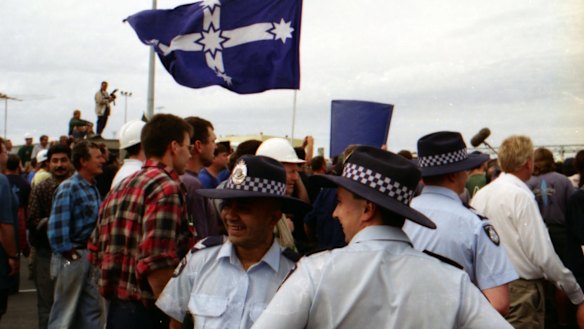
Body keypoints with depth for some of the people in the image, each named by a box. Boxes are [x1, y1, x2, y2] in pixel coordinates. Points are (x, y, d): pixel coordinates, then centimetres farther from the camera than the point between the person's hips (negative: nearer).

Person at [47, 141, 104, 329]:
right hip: (72, 257, -8)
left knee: (91, 310, 14)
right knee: (64, 313, 3)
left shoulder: (93, 188, 9)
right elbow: (57, 225, -22)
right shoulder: (68, 188, -15)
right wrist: (67, 253, -16)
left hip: (90, 255, 8)